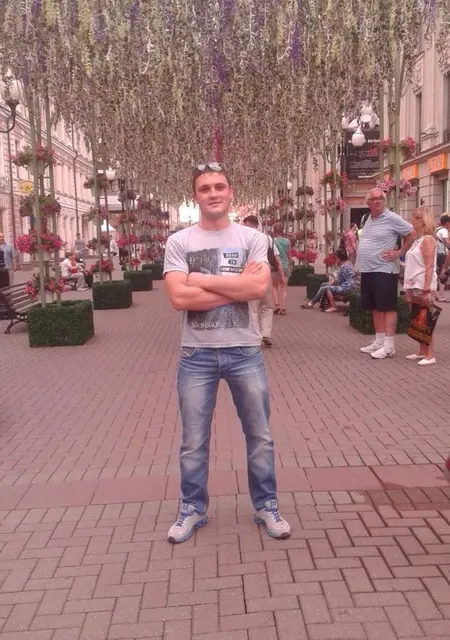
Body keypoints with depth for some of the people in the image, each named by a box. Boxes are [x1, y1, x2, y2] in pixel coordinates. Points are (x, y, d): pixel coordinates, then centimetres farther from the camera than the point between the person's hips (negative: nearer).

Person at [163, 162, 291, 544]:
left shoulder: (253, 239, 1)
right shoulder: (178, 243, -1)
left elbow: (260, 288, -16)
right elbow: (179, 298, -15)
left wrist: (202, 279, -14)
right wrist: (237, 286, -15)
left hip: (245, 351, 1)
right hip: (196, 354, 0)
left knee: (260, 436, 13)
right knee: (193, 441, 12)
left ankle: (267, 506, 32)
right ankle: (193, 509, 32)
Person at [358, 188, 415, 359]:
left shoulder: (392, 218, -9)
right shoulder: (368, 219, 14)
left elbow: (412, 234, -6)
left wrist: (399, 253, -8)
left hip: (384, 271, -8)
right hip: (367, 271, 8)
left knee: (387, 308, -6)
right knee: (375, 308, 13)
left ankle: (389, 346, -4)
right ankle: (379, 342, 22)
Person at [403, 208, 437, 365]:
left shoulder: (427, 239, -10)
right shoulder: (416, 240, 15)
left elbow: (429, 266, -17)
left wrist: (426, 288, -23)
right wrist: (408, 288, 17)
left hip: (423, 286, -8)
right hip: (414, 286, 8)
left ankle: (430, 355, -3)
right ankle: (422, 352, 19)